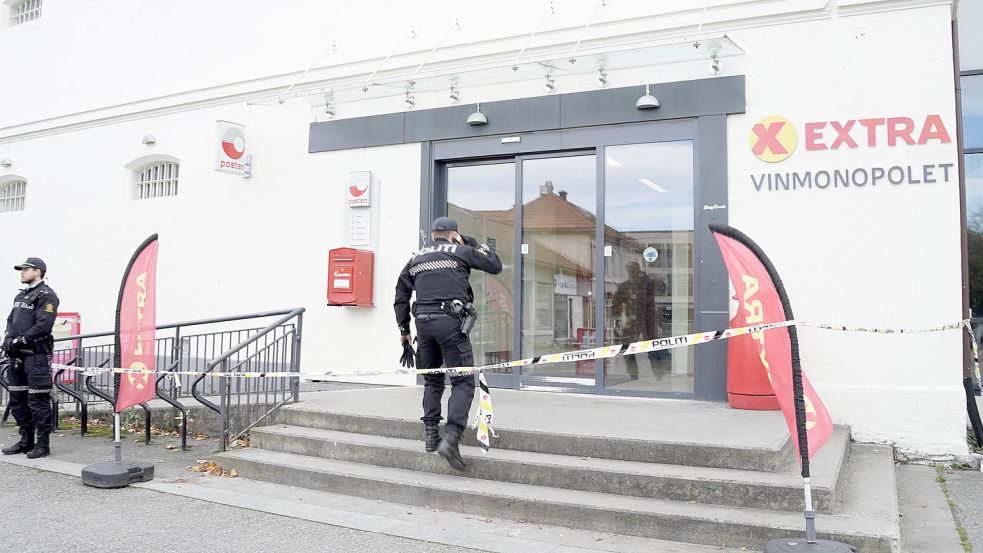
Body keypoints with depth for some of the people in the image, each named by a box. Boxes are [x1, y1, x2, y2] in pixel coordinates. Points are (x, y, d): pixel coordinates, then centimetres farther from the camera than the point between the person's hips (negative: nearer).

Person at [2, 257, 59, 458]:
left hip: (36, 355, -9)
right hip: (17, 355, 9)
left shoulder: (46, 295, -8)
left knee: (37, 401, -7)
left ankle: (43, 444, -1)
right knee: (17, 399, 14)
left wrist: (20, 340, -16)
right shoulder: (21, 295, 20)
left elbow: (43, 325, -18)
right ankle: (26, 441, 23)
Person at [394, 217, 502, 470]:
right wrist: (472, 243, 19)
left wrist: (403, 329, 26)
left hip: (423, 323, 5)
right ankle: (451, 437, -19)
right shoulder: (461, 252, 7)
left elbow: (401, 297, 20)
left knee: (432, 380, 20)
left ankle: (431, 434, 18)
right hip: (451, 322, -5)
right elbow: (496, 265, 12)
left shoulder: (416, 259, 19)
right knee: (463, 381, -3)